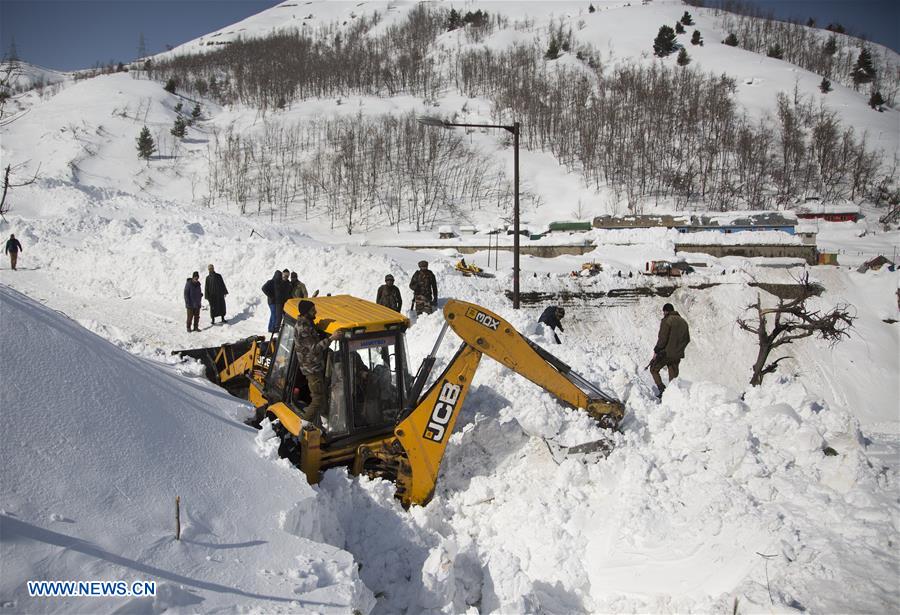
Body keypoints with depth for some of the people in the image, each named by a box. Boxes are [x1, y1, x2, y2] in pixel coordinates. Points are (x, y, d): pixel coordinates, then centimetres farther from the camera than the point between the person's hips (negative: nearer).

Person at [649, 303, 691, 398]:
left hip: (666, 353, -6)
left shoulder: (666, 321, -12)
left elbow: (662, 338, -16)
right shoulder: (683, 322, 12)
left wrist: (656, 351, -8)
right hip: (678, 355, 6)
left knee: (654, 369, 9)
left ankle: (662, 390, -4)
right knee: (673, 376, 13)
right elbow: (687, 339, 17)